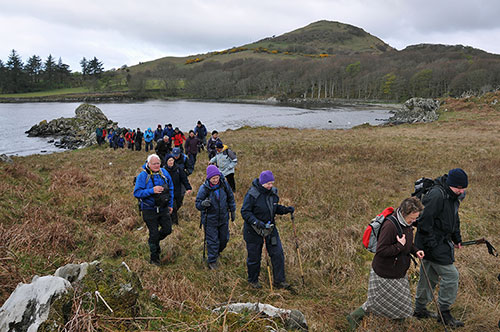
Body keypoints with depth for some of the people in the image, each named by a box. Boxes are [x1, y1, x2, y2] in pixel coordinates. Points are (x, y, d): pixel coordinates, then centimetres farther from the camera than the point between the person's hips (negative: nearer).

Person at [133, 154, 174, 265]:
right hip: (149, 210, -4)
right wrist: (152, 190, -30)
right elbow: (137, 193, -18)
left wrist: (170, 204, 13)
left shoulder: (164, 172, 0)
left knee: (168, 229, 6)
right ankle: (154, 258, 22)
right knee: (154, 233, 3)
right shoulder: (142, 176, -14)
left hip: (163, 208, 4)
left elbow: (171, 189, 13)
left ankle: (155, 241, 39)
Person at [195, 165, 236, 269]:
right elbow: (197, 204, -14)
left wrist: (232, 211, 13)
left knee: (224, 238, 18)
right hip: (210, 219, -4)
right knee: (212, 240, 2)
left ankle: (217, 252, 47)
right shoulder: (204, 188, -19)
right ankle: (211, 261, 20)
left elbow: (230, 198, 7)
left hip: (223, 217, 4)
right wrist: (203, 203, -37)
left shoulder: (224, 184, -9)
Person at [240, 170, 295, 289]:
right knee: (254, 257, 9)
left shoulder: (273, 192, 0)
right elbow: (245, 212, -19)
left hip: (270, 228, 6)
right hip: (254, 231, -5)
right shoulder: (252, 194, -20)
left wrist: (285, 209, -4)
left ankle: (279, 280, 20)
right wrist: (257, 222, -32)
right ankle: (253, 280, 32)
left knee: (278, 254, 5)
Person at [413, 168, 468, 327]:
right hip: (431, 243, -10)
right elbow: (424, 220, -25)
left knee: (430, 276, 17)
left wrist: (457, 239, 24)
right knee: (450, 274, -7)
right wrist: (431, 245, -23)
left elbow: (454, 218, 25)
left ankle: (420, 308, 29)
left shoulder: (453, 196, 9)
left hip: (441, 241, 10)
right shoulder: (436, 195, -24)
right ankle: (444, 313, 7)